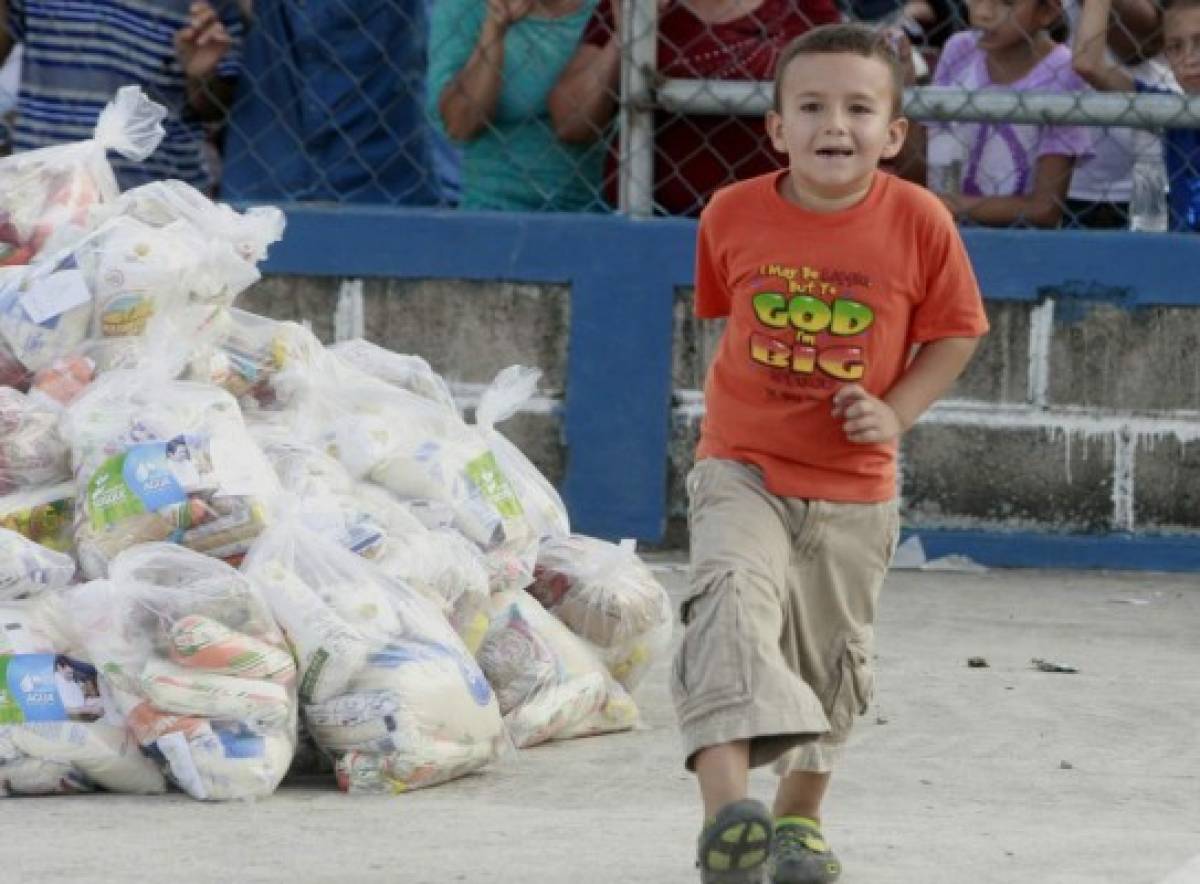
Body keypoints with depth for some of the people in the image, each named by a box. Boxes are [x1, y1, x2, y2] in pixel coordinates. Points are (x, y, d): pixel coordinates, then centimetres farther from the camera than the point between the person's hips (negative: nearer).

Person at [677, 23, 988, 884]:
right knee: (733, 599, -26)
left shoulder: (920, 222, -11)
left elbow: (955, 330, 0)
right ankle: (726, 811, -37)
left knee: (832, 659, 14)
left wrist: (896, 411, -13)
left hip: (855, 493, 1)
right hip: (741, 471, -1)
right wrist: (750, 399, 5)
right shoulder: (734, 215, -7)